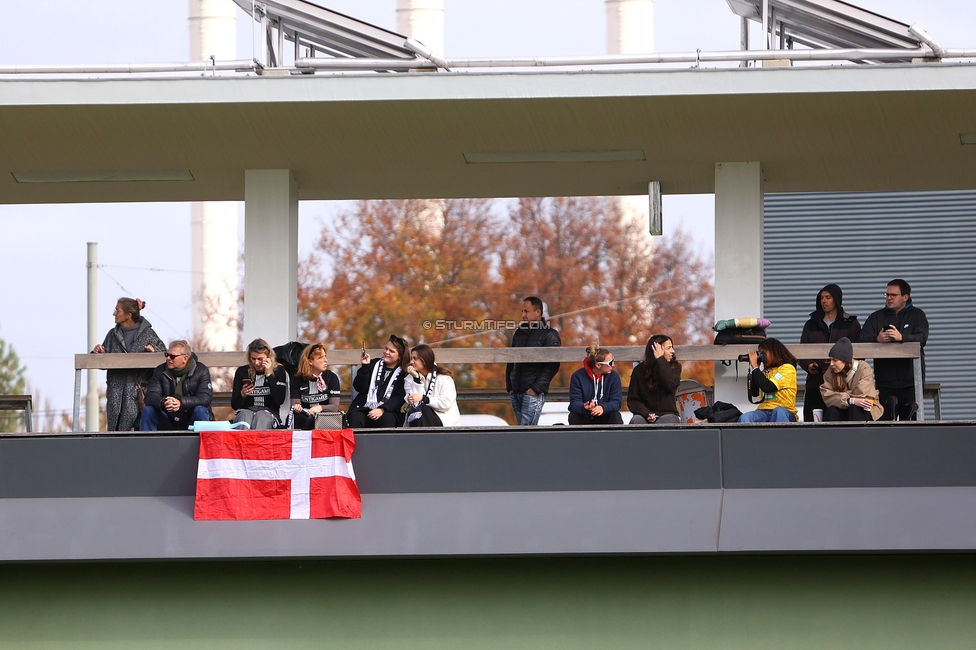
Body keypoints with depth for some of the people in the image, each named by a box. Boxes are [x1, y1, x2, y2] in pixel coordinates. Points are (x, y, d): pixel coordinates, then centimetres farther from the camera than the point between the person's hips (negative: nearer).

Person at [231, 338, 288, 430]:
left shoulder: (278, 370, 7)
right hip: (246, 410, 1)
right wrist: (242, 394, -14)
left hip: (268, 413, -1)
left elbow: (279, 400, -6)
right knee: (245, 415, -34)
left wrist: (269, 375, -7)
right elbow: (234, 405, 9)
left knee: (261, 417, -36)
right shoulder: (242, 372, 11)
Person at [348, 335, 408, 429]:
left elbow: (400, 398, -3)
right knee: (356, 419, -32)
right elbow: (359, 388, 8)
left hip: (387, 411, -2)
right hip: (363, 409, 2)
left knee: (388, 419, -37)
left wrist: (382, 409, -18)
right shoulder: (374, 364, 17)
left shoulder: (403, 373, 8)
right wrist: (365, 367, -6)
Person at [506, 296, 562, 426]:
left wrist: (536, 388, -15)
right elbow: (511, 362, 21)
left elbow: (552, 366, -10)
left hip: (533, 392, -7)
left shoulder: (550, 335, -4)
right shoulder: (519, 333, 17)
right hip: (516, 391, 7)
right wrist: (509, 386, 10)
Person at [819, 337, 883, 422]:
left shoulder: (863, 368, -12)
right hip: (844, 410, 3)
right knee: (831, 410, -28)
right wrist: (851, 400, -29)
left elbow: (861, 394, -22)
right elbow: (827, 397, -15)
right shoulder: (830, 373, -2)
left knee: (854, 408, -34)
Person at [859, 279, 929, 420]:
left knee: (909, 419, -8)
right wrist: (877, 339, -20)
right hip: (884, 381, 2)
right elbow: (863, 339, 3)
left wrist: (902, 337, -27)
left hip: (910, 381, -2)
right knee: (885, 419, -5)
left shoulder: (917, 315, 9)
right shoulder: (876, 317, 16)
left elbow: (922, 338, -8)